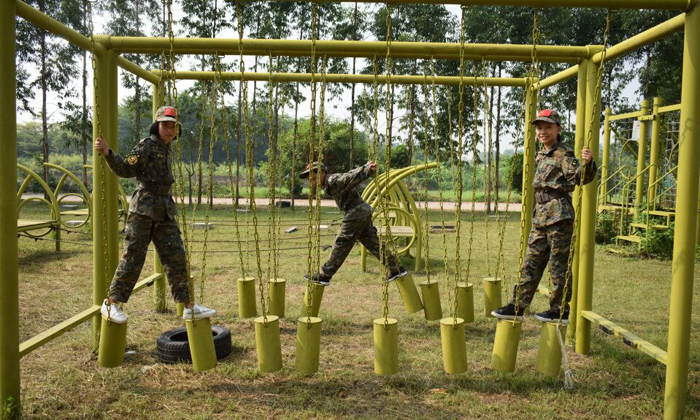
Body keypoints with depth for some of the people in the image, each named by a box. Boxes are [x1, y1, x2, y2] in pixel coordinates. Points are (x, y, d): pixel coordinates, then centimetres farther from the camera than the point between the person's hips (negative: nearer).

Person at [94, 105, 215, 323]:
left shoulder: (167, 149, 16)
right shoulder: (146, 146, -6)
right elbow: (125, 168, -14)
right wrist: (107, 152, -27)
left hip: (164, 209, 7)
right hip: (144, 207, -7)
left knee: (176, 257, 5)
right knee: (133, 256, -3)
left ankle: (189, 307, 9)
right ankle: (111, 303, 12)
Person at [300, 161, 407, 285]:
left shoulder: (333, 180, -11)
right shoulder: (329, 184, 18)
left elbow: (350, 176, -23)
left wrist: (368, 169, -34)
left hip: (356, 212, -10)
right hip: (363, 210, 10)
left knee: (341, 244, -3)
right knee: (373, 243, 12)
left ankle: (324, 276, 5)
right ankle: (396, 269, 16)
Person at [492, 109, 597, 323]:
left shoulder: (563, 154, -7)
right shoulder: (542, 155, 17)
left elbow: (578, 177, -20)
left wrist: (587, 163, -36)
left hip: (558, 215, -9)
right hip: (540, 215, 9)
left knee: (558, 265, 0)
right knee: (531, 262, 10)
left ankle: (561, 311, 12)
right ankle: (518, 306, 15)